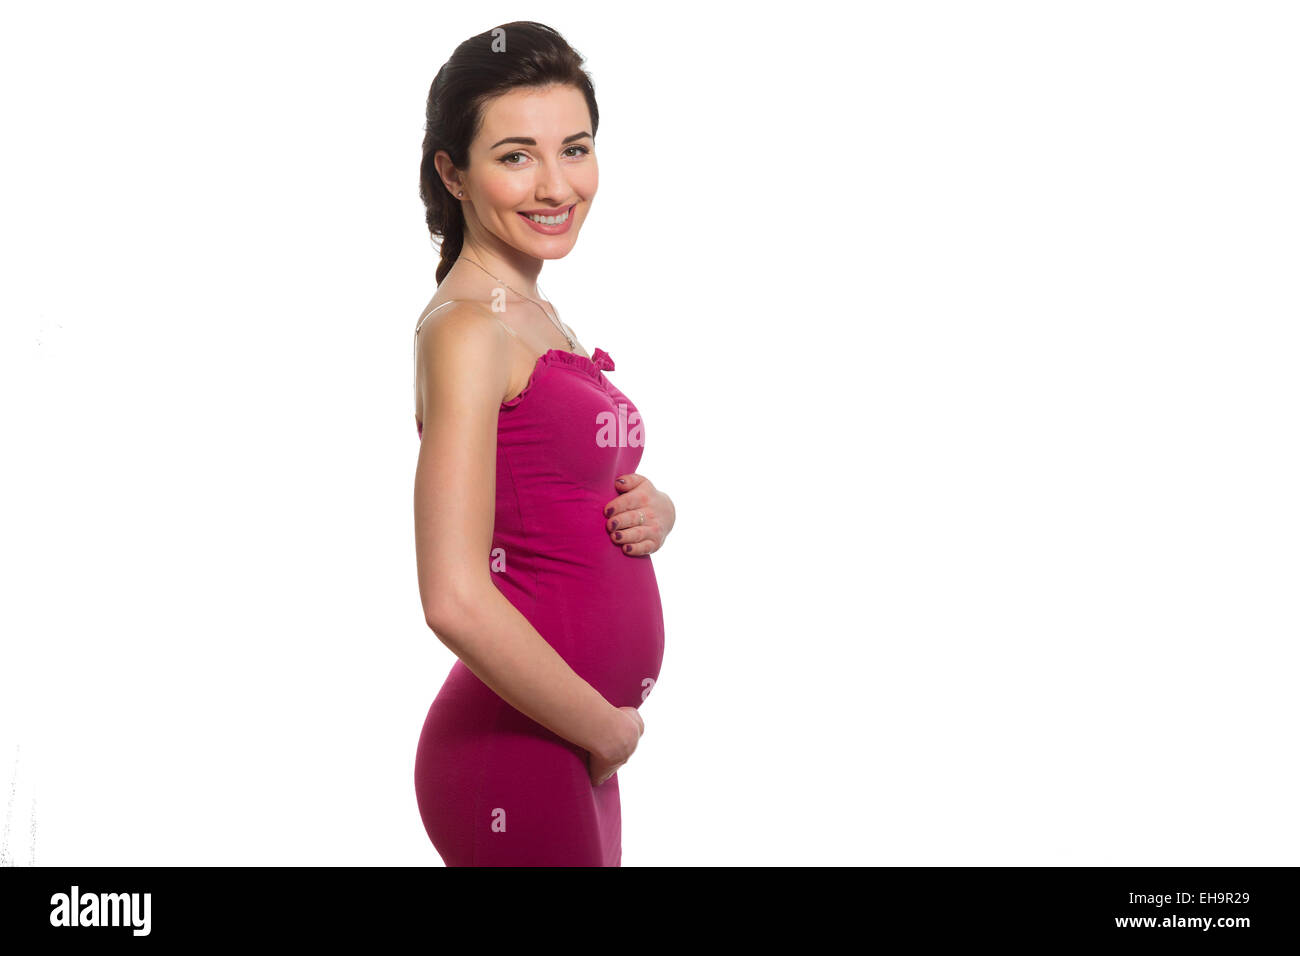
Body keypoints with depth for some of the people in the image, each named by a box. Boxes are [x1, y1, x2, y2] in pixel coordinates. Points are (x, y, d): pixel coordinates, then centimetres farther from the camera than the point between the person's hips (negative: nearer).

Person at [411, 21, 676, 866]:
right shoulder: (466, 329, -16)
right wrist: (607, 729, -13)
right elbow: (455, 600, -25)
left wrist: (656, 510, 0)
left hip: (576, 752, 9)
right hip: (514, 756, -9)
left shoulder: (540, 318, 10)